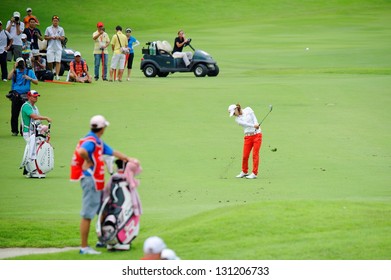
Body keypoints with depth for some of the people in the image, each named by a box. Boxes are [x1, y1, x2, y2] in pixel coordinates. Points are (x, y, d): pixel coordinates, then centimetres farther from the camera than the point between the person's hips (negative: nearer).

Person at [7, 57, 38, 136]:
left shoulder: (29, 72, 10)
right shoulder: (15, 71, 9)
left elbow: (36, 82, 4)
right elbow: (9, 77, -10)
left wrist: (29, 78, -14)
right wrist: (14, 68, -11)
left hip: (25, 96, 0)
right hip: (15, 95, 0)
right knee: (14, 114, -1)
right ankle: (14, 131, 9)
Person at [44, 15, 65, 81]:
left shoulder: (61, 29, 10)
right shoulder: (48, 29, 10)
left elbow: (63, 38, 7)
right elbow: (45, 37, 7)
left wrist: (58, 37, -13)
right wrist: (51, 37, -10)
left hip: (58, 48, 0)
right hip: (50, 48, 0)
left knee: (58, 62, -11)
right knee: (50, 62, -2)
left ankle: (57, 75, -17)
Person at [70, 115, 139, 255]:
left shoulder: (98, 142, 15)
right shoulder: (90, 141, -17)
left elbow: (112, 152, 28)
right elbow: (81, 151, -38)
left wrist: (128, 159, 30)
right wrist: (88, 161, -21)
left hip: (97, 181, 11)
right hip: (90, 179, -11)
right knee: (87, 215, -7)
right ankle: (84, 247, -5)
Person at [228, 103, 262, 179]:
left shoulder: (248, 110, 2)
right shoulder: (237, 119, 1)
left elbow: (254, 118, -4)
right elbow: (246, 124, -14)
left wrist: (256, 124, -24)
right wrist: (254, 126, -30)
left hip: (257, 135, -2)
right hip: (248, 137, 2)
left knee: (255, 154, -5)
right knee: (245, 156, -3)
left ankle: (254, 173, -2)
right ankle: (244, 172, 15)